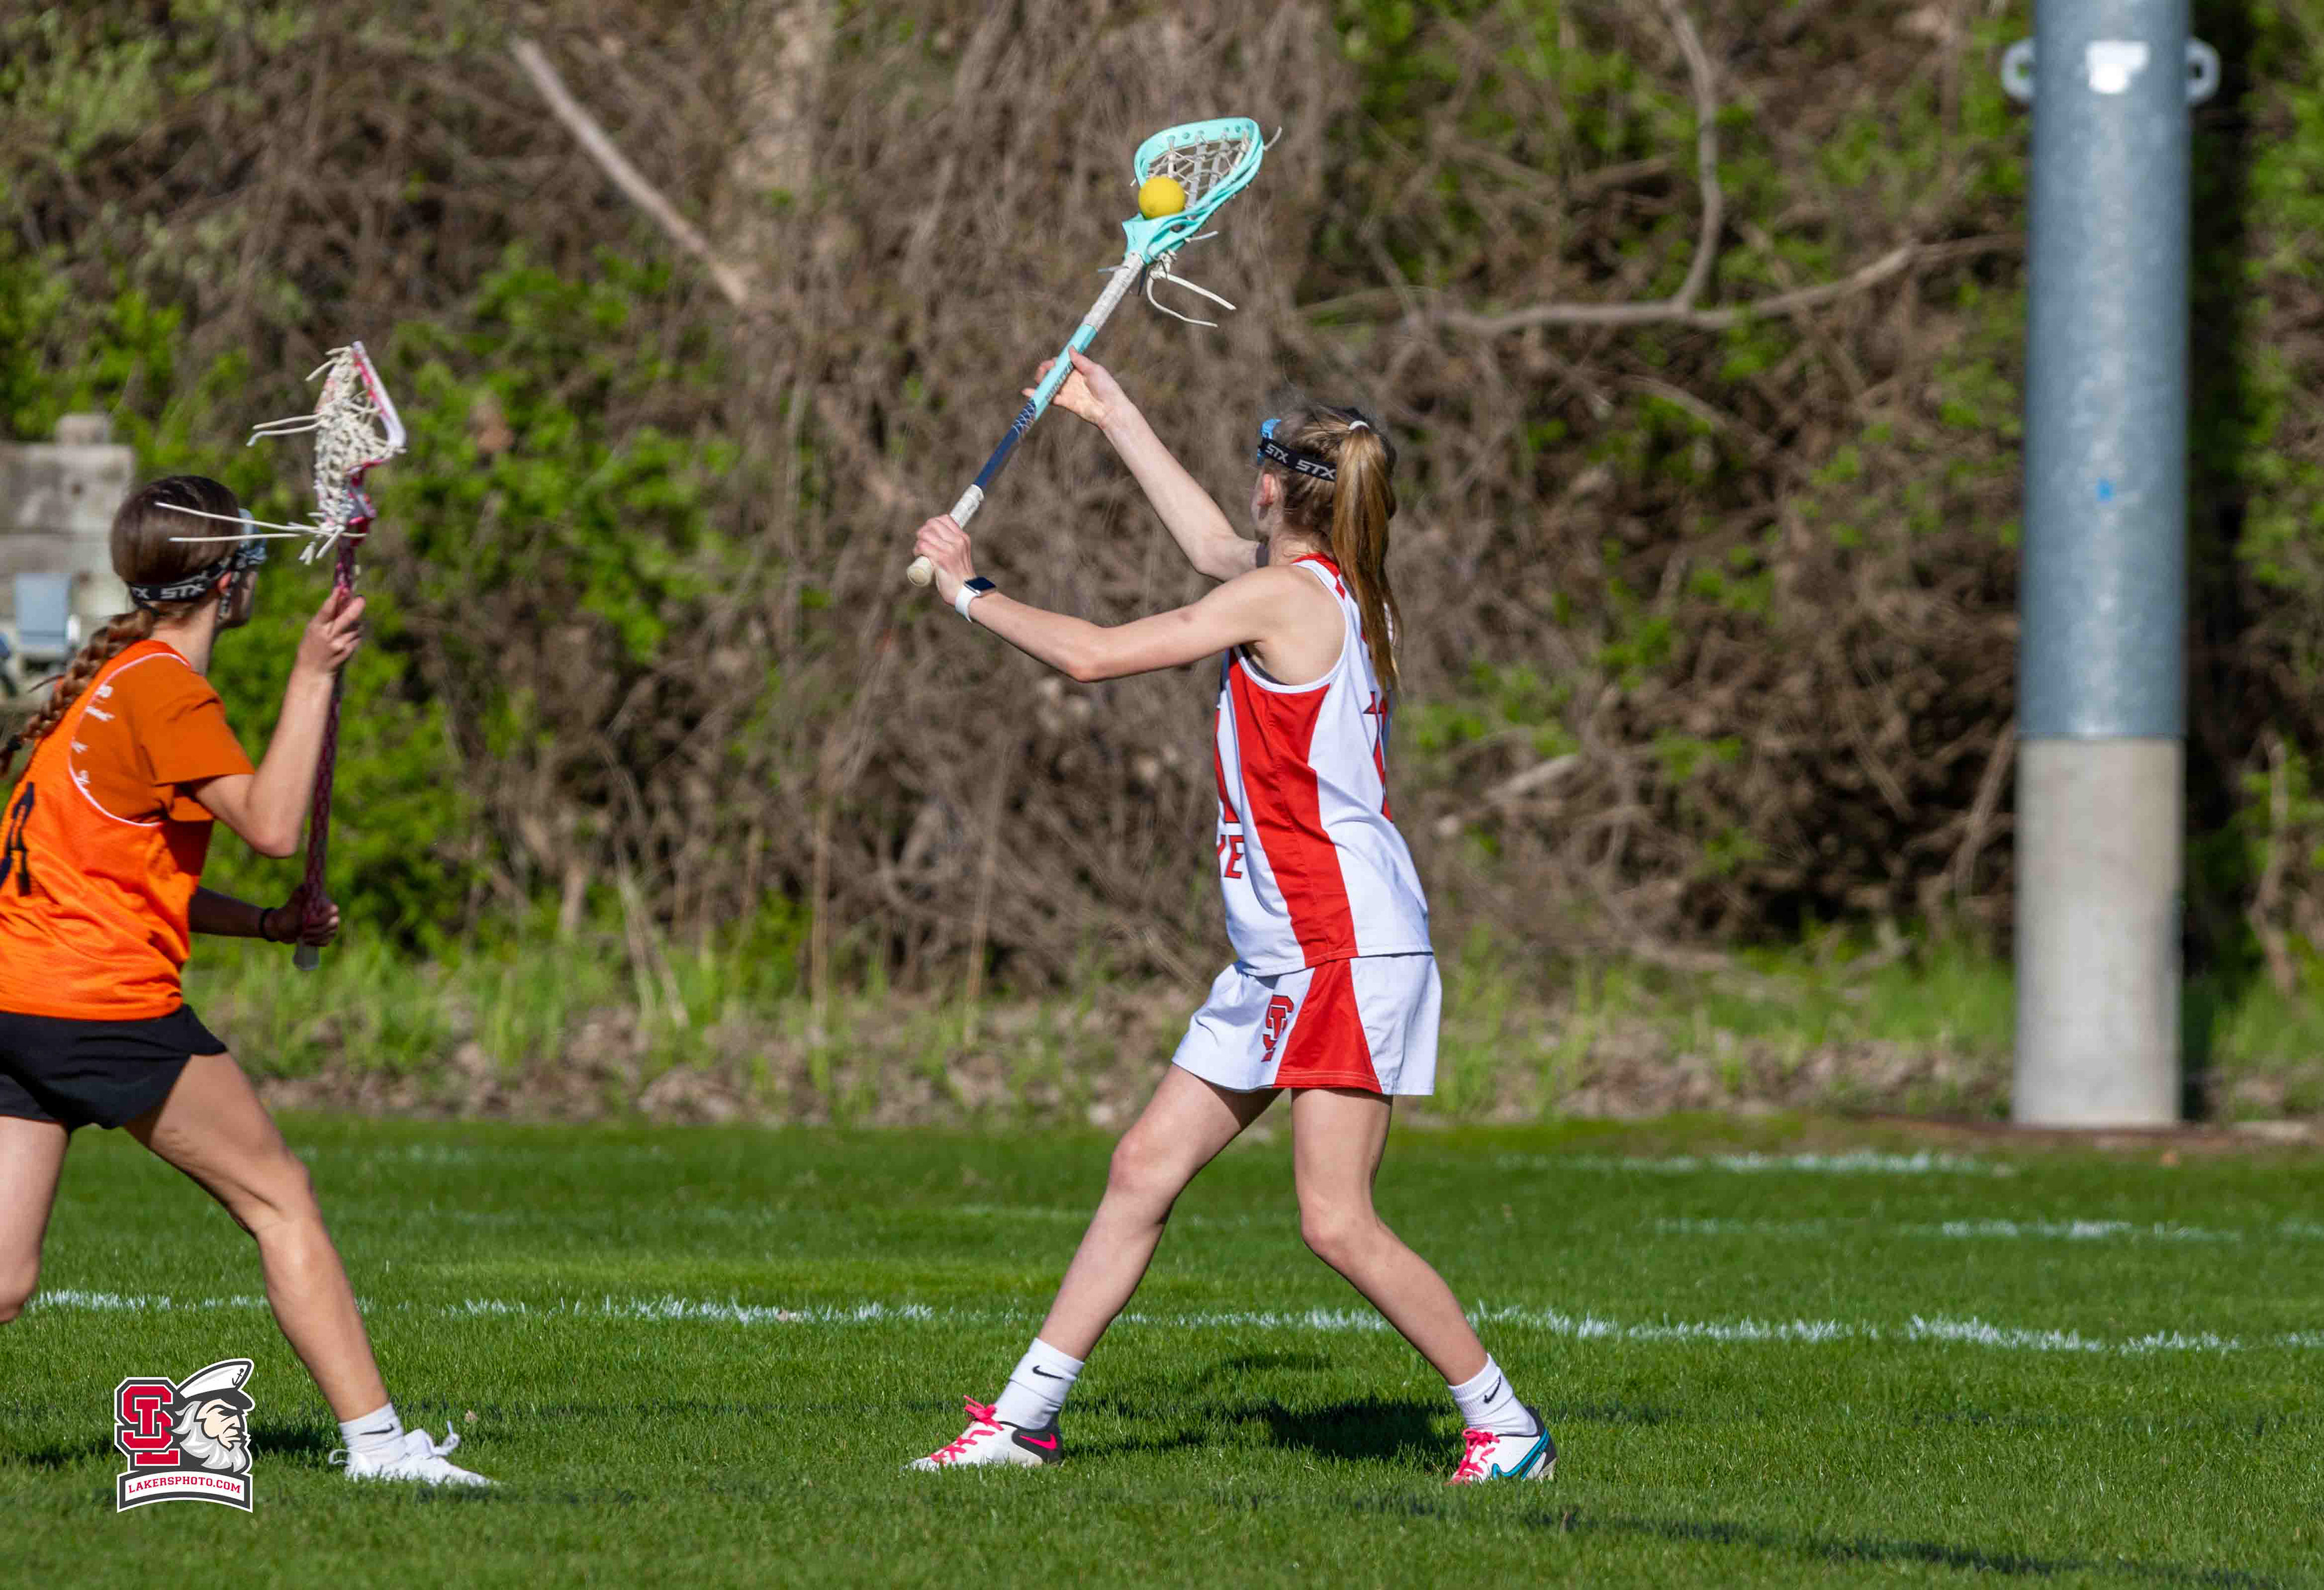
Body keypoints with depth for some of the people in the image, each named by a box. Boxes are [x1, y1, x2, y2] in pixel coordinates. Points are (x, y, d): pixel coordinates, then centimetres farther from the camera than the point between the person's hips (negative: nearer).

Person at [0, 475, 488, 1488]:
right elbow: (272, 826, -22)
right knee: (279, 1196, 3)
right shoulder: (164, 689, -10)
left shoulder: (110, 681, 20)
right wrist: (312, 679, -17)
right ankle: (374, 1441, 3)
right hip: (106, 1006, -8)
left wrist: (264, 923, 12)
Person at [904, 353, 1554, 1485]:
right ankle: (1026, 1415, 13)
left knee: (1337, 1222, -12)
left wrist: (969, 590, 1)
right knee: (1144, 1168, 9)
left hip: (1348, 950, -10)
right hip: (1281, 959, 10)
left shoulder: (1288, 595, -14)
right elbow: (1211, 546, 34)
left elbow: (1092, 656, -14)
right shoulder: (1335, 587, 12)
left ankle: (1505, 1427, -2)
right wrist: (1111, 415, 41)